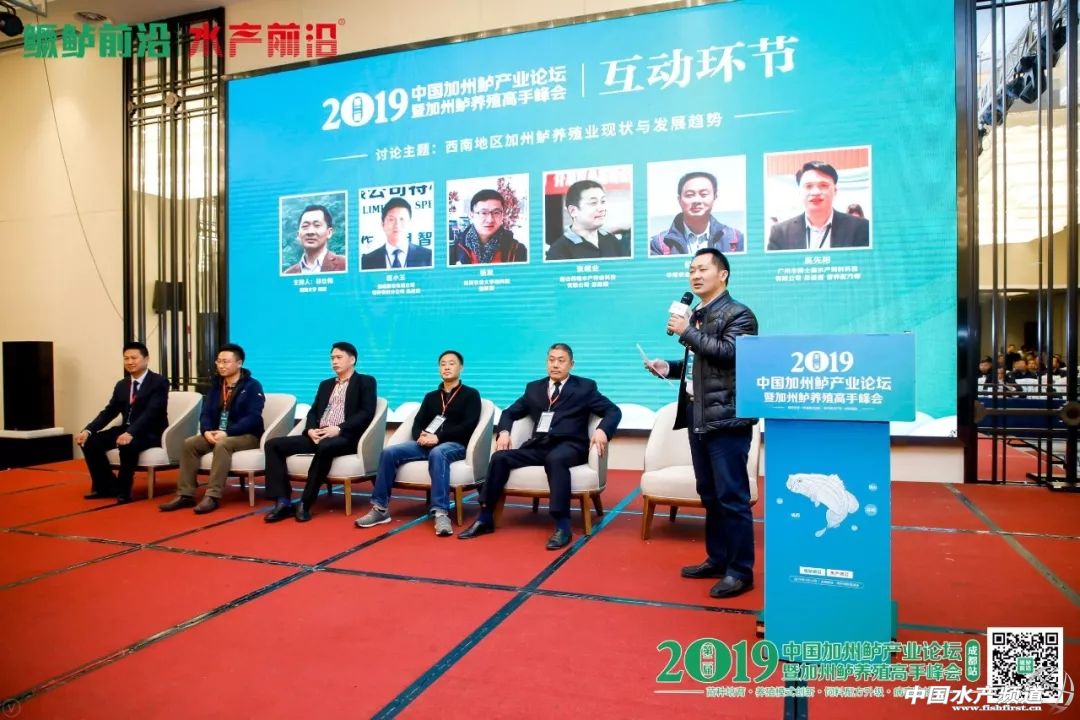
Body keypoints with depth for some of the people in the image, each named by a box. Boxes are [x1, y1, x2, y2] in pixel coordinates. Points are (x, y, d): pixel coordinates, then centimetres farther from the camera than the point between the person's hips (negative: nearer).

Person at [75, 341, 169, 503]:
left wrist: (130, 433, -38)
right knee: (90, 441, -11)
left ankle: (123, 489, -14)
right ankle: (107, 485, 4)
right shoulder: (121, 385, 13)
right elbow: (108, 412, 8)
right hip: (126, 429, 7)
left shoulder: (159, 382, -10)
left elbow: (150, 413, -23)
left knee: (127, 445, -36)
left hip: (150, 432, -7)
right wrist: (88, 430, -10)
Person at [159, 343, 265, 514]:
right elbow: (206, 413, 9)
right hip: (217, 434, 7)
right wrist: (207, 431, -14)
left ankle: (212, 496, -36)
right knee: (189, 443, -16)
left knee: (222, 445, -36)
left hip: (246, 435, -7)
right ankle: (185, 494, -17)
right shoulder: (216, 387, 15)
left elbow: (253, 418, -17)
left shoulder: (252, 386, -7)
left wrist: (227, 432, -26)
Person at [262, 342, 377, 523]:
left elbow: (367, 413, -7)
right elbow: (313, 411, 19)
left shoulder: (365, 382, 6)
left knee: (324, 447, -40)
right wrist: (311, 429, -5)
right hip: (317, 436, 7)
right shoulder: (325, 384, 25)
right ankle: (283, 501, -16)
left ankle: (305, 503, -28)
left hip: (344, 437, -7)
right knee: (273, 444, -10)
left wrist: (339, 429, -18)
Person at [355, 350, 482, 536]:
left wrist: (438, 437, -16)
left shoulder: (470, 394, 8)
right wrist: (421, 436, -10)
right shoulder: (431, 396, 24)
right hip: (427, 444, 5)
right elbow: (417, 423, 16)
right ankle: (380, 508, -13)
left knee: (437, 453, -40)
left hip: (454, 445, -5)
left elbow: (469, 425, -7)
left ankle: (441, 513, -45)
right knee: (389, 452, -18)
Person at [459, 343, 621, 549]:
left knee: (555, 459, -39)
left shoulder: (585, 387, 9)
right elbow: (510, 413, 24)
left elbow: (613, 411, 4)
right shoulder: (534, 388, 21)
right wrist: (504, 431, 2)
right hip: (538, 446, 4)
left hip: (569, 446, -4)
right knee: (500, 457, -19)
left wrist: (602, 430, -17)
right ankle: (485, 519, -10)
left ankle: (562, 526, -36)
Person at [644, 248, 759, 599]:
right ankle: (717, 559, 28)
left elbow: (728, 352, -22)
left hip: (726, 420, -8)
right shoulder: (696, 316, 18)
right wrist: (669, 368, 7)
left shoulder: (738, 314, -6)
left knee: (732, 497, -3)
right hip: (699, 419, 9)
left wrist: (686, 332, -18)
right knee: (710, 496, 16)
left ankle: (741, 570, 7)